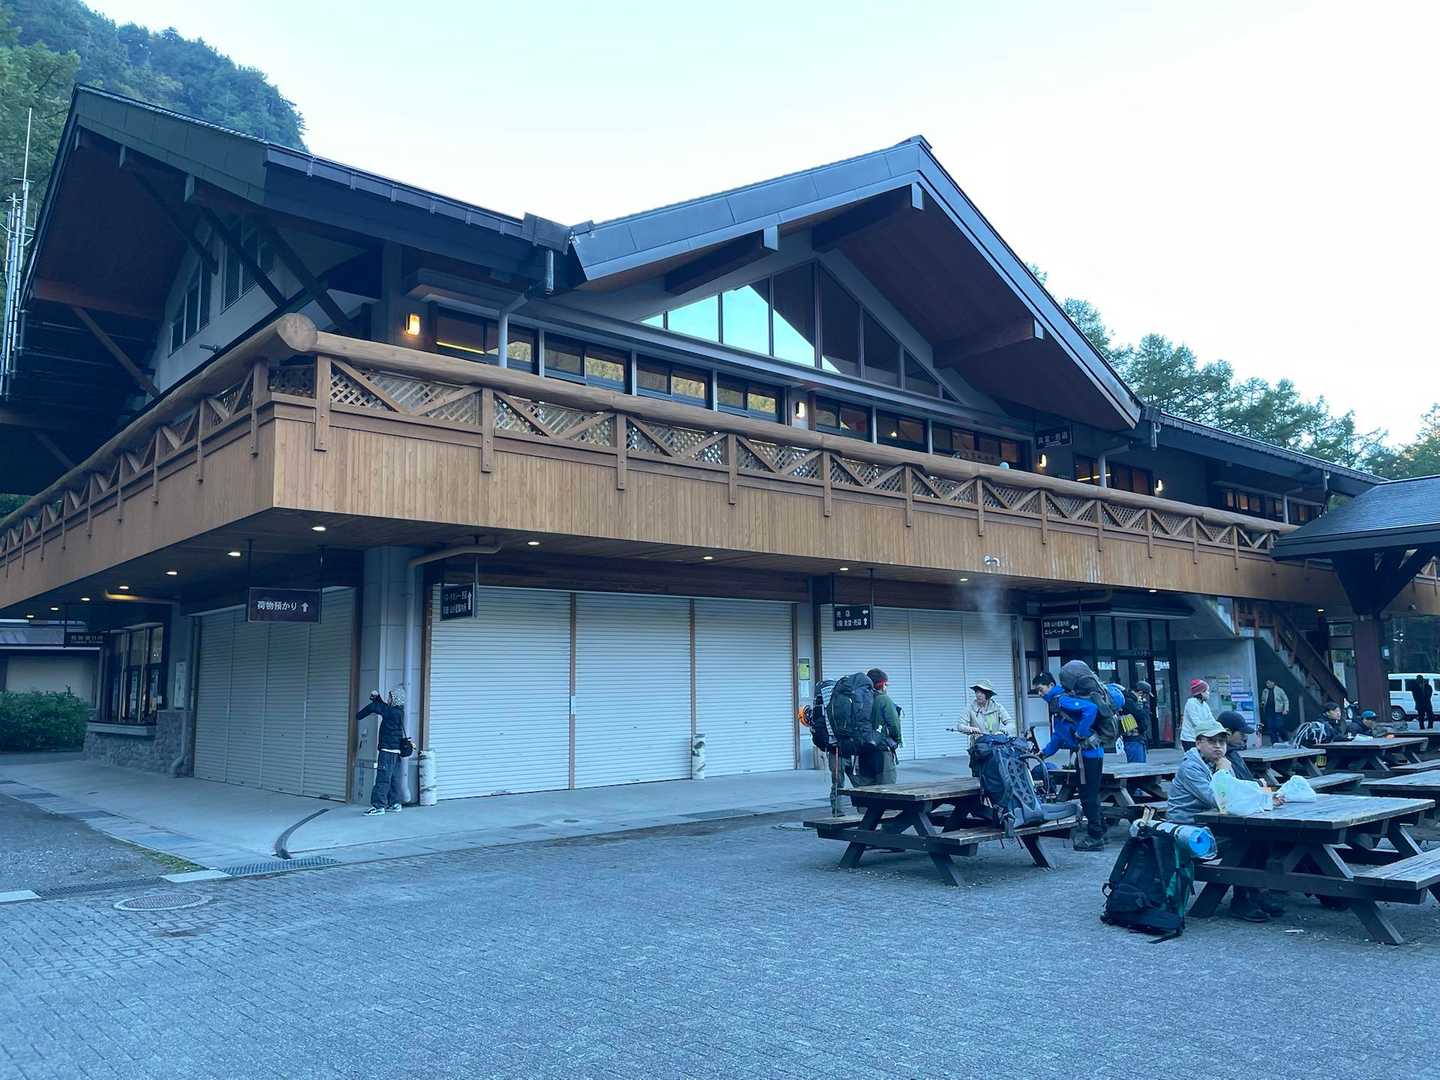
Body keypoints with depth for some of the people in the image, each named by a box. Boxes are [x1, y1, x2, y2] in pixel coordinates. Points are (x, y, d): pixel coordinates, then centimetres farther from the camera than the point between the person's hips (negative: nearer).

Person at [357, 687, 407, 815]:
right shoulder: (399, 711, 11)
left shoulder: (392, 712, -14)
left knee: (383, 778, -7)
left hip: (387, 750, -9)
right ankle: (395, 804, 18)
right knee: (394, 779, 13)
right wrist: (377, 696, 12)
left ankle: (379, 805, -6)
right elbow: (383, 706, 25)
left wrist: (359, 715, 6)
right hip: (397, 750, 9)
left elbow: (373, 707, -10)